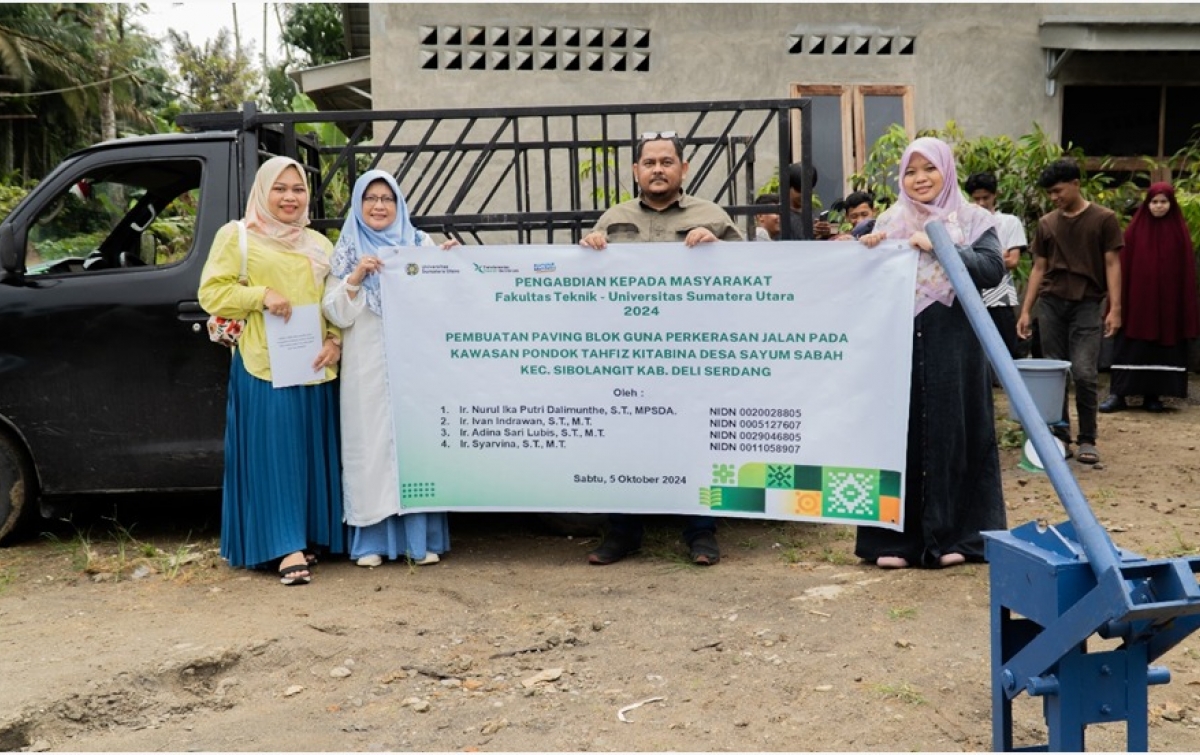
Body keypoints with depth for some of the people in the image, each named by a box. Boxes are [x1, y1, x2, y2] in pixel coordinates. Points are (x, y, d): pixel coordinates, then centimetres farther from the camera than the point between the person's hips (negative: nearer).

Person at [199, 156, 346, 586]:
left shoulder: (319, 245, 18)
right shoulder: (236, 237, 5)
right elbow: (212, 292, -2)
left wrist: (335, 342, 0)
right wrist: (261, 295, -15)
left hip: (315, 368, 5)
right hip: (264, 367, -4)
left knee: (313, 454, 7)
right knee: (273, 454, -6)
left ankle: (310, 536, 17)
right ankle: (286, 546, -5)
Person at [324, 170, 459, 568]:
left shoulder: (420, 243, 10)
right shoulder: (347, 250, 9)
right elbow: (336, 313, 2)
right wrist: (355, 278, -11)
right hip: (367, 367, 0)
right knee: (370, 444, -1)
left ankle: (422, 538, 5)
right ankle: (373, 540, 6)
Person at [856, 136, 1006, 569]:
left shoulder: (972, 220, 4)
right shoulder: (890, 222, 11)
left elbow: (993, 269, -11)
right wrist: (867, 251, -8)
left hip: (953, 343, -2)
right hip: (899, 342, 2)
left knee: (951, 432, 2)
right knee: (900, 434, 1)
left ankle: (952, 534, 12)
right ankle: (897, 537, 7)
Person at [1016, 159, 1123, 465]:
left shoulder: (1103, 219, 1)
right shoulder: (1046, 223, 10)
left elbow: (1112, 264, 0)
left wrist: (1115, 308, -8)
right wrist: (1026, 310, 8)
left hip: (1087, 304, -3)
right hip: (1051, 303, 4)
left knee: (1083, 373, -10)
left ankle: (1087, 439, 1)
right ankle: (1059, 434, 12)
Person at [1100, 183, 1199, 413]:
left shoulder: (1179, 232, 3)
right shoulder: (1135, 230, 1)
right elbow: (1123, 266, -2)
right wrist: (1120, 301, -7)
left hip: (1168, 303, 1)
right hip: (1137, 300, -1)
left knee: (1163, 346, 4)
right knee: (1130, 348, 0)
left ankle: (1152, 396, 12)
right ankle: (1118, 395, 1)